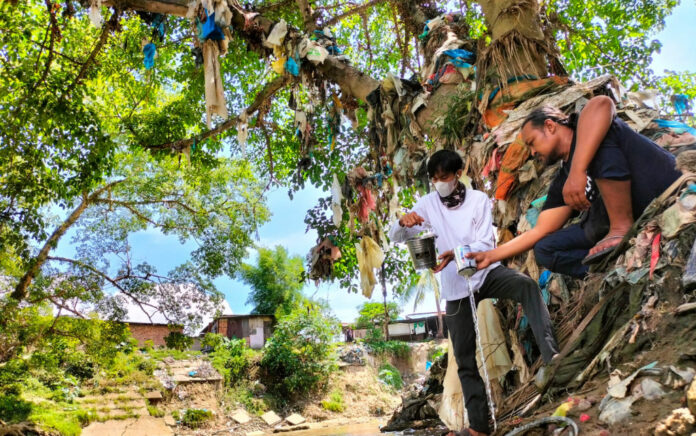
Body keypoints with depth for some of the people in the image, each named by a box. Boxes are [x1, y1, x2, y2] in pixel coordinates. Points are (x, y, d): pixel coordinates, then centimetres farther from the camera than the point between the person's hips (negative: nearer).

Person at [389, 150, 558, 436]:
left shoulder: (478, 200, -7)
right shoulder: (428, 203, -3)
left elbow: (486, 244, -14)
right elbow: (396, 238, -3)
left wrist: (455, 253, -33)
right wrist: (403, 222, -27)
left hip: (486, 272, -1)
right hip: (456, 288, 1)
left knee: (527, 286, -34)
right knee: (465, 360, 4)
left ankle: (550, 353, -38)